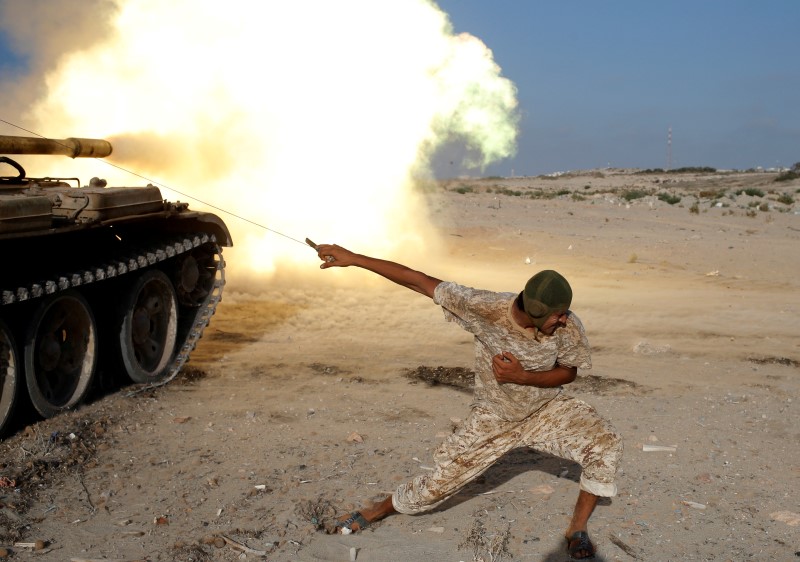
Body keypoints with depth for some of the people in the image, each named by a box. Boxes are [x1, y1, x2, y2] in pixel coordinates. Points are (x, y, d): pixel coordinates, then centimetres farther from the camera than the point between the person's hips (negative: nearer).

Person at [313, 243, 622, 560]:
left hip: (547, 411, 1)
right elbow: (421, 282, -30)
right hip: (492, 419, -1)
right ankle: (379, 510, 34)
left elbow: (569, 372, -9)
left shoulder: (569, 327, -28)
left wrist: (521, 377, -29)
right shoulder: (485, 308, -33)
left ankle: (577, 529, 3)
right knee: (440, 482, 4)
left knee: (606, 445, -19)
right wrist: (353, 258, -30)